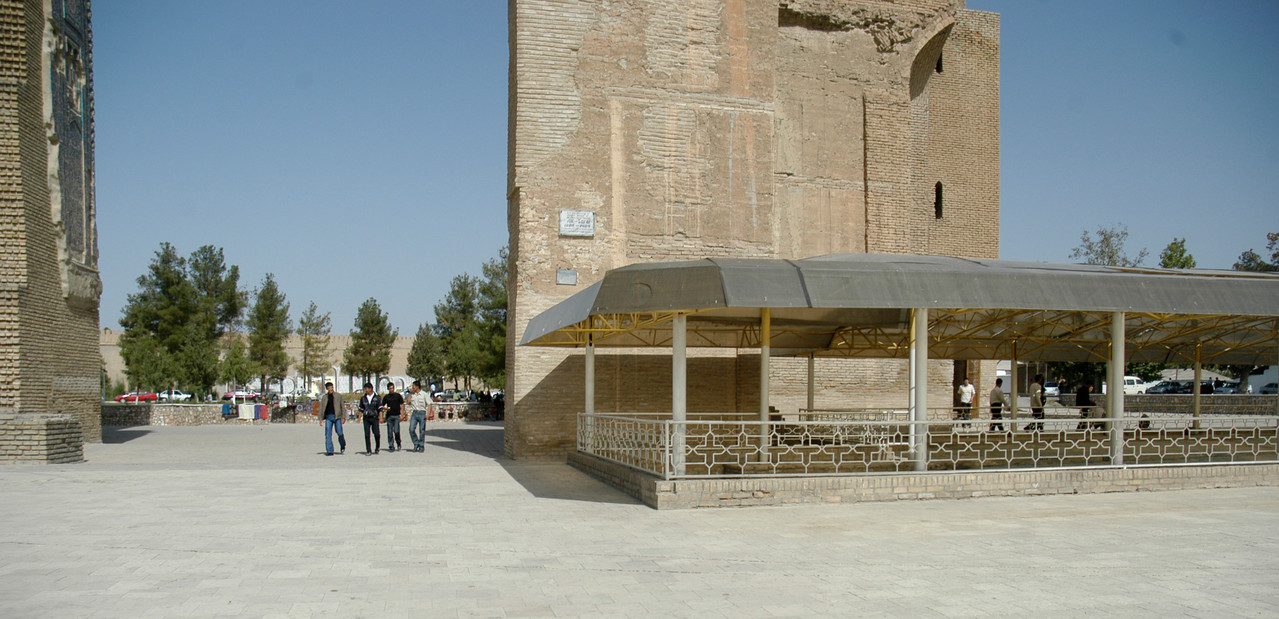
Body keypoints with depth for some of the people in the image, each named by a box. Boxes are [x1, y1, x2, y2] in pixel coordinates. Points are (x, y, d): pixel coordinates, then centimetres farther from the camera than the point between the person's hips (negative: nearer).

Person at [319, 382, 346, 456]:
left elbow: (342, 406, 5)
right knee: (328, 434, -4)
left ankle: (343, 446, 24)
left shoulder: (338, 396, 5)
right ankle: (329, 451, 0)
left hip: (337, 417, -2)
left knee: (340, 433, -3)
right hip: (328, 417, 2)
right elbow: (321, 408, 12)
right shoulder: (324, 397, 10)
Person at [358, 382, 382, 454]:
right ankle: (368, 451, 1)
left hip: (374, 418, -2)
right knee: (367, 435, -3)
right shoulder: (363, 398, 9)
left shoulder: (377, 397, 1)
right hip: (366, 418, 2)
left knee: (376, 433, -4)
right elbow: (361, 409, 15)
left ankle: (377, 448, 19)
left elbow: (380, 408, 0)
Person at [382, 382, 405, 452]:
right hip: (389, 416, 2)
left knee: (396, 431, -10)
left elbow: (402, 405, 5)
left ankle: (398, 443, 14)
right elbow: (382, 406, 12)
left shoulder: (398, 396, 5)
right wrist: (386, 408, -10)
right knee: (390, 432, 2)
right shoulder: (386, 397, 8)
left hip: (396, 416, -2)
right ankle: (391, 446, 9)